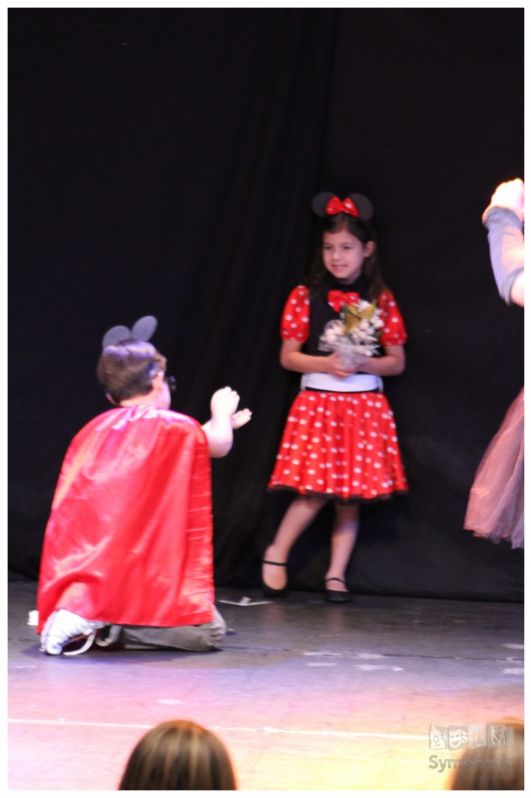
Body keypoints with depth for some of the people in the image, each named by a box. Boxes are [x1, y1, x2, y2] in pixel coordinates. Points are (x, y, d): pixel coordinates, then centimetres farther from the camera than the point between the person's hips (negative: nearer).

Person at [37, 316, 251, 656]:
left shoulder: (92, 431, 18)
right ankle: (111, 624, -17)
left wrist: (218, 424, 45)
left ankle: (77, 613, -1)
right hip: (132, 574, -7)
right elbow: (220, 445, 24)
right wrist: (221, 413, 43)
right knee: (210, 631, 0)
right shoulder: (176, 427, 1)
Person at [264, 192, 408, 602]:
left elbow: (397, 361, 7)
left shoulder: (381, 301, 4)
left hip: (366, 405, 2)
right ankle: (276, 554, 10)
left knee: (351, 494, 1)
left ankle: (337, 574, 9)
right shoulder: (306, 296, 1)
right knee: (316, 490, -10)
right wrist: (325, 364, -15)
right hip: (318, 402, -2)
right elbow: (288, 356, 1)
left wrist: (365, 364, -12)